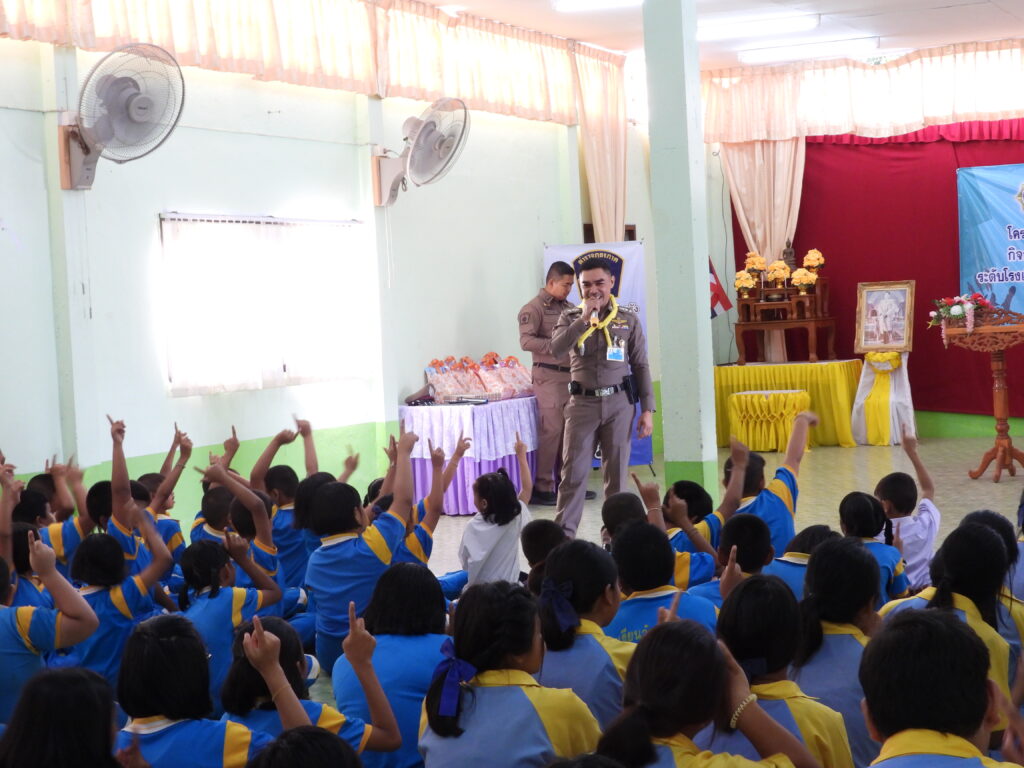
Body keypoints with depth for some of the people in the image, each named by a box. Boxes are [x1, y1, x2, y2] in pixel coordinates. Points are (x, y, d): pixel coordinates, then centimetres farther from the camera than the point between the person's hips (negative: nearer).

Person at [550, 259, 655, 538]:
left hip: (619, 402, 0)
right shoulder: (570, 318, 4)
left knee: (617, 472, 5)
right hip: (582, 402, 0)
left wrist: (647, 410, 0)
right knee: (573, 472, -2)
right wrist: (584, 318, -18)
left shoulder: (628, 320, 5)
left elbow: (641, 366, 5)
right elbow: (557, 350, -14)